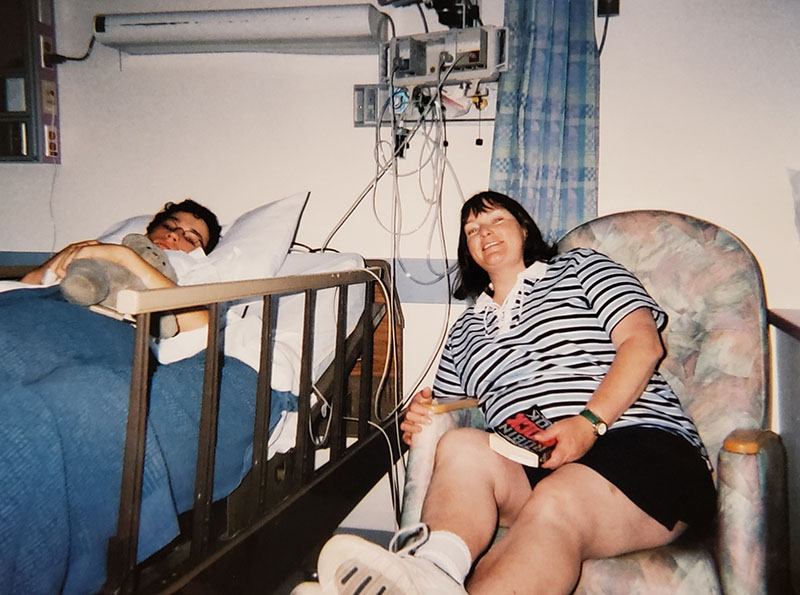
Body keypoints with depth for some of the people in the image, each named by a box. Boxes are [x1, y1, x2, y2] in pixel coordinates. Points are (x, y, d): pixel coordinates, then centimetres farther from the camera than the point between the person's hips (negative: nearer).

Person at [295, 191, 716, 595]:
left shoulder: (579, 267, 16)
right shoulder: (464, 332, 28)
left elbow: (644, 343, 1)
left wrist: (590, 423, -15)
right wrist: (418, 421, -1)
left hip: (642, 445, -3)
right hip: (528, 468, 3)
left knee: (555, 506, -36)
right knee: (461, 446, -29)